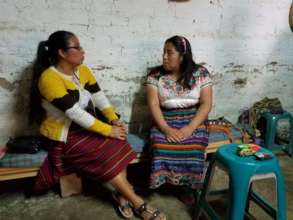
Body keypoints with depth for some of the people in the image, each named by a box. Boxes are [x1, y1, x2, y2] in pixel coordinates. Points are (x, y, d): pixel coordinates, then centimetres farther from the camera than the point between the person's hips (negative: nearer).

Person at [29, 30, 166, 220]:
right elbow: (75, 113, -29)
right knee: (104, 153, -24)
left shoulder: (82, 70, 2)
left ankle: (122, 192, -7)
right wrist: (108, 130, -26)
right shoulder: (49, 78, -23)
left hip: (88, 126, 7)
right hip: (64, 134, -6)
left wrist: (115, 120, -15)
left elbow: (99, 97, 0)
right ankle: (138, 203, -13)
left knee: (117, 144, -19)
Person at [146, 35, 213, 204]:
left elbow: (206, 104, -6)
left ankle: (188, 186, -5)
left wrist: (190, 128, -19)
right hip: (166, 122, 1)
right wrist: (166, 129, -22)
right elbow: (153, 105, -7)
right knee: (161, 142, -29)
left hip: (194, 121, 0)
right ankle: (164, 178, -5)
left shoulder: (200, 73, -1)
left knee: (193, 144, -29)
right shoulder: (155, 75, 0)